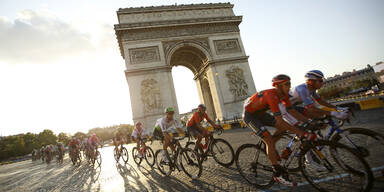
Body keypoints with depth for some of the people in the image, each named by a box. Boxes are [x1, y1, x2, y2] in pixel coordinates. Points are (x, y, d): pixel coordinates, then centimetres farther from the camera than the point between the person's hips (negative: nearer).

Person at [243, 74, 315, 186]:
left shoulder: (284, 95, -7)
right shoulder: (272, 96, -34)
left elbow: (292, 111, 0)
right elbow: (280, 120, -38)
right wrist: (302, 134, -37)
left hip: (260, 113, 9)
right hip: (249, 115, -8)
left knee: (284, 127, -1)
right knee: (269, 140, -17)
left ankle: (269, 147, 18)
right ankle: (278, 174, -5)